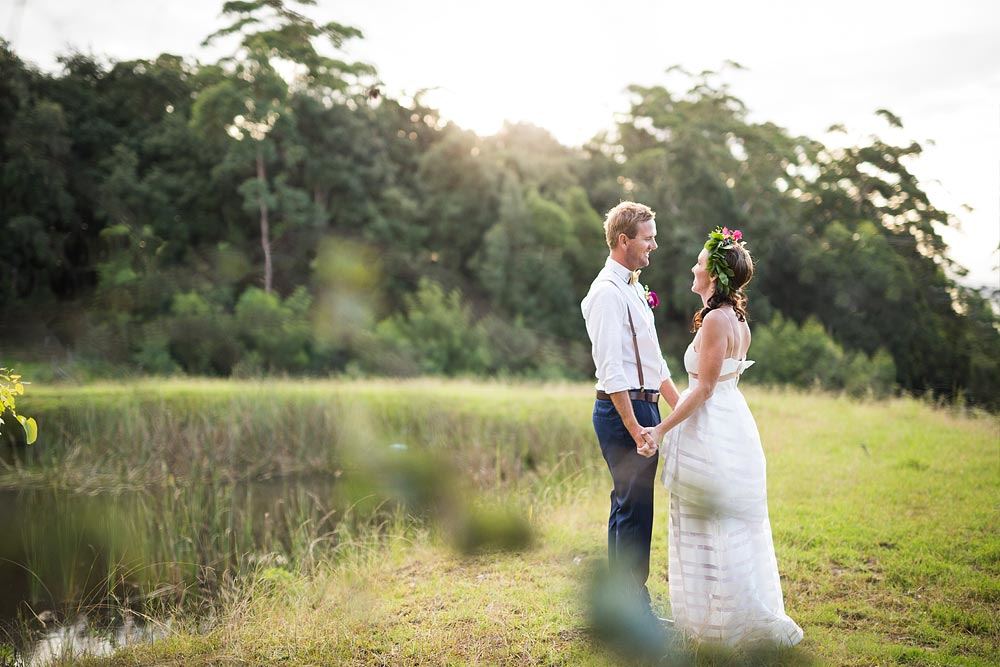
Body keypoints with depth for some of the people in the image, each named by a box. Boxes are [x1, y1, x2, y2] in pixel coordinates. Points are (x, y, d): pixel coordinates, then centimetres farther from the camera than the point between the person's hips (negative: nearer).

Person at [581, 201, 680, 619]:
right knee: (635, 509, -6)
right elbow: (611, 369, -21)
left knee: (628, 507, 15)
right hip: (623, 411, -10)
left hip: (643, 408, 10)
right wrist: (634, 429, -23)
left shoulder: (632, 289, 18)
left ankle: (622, 603, 24)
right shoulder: (607, 292, -14)